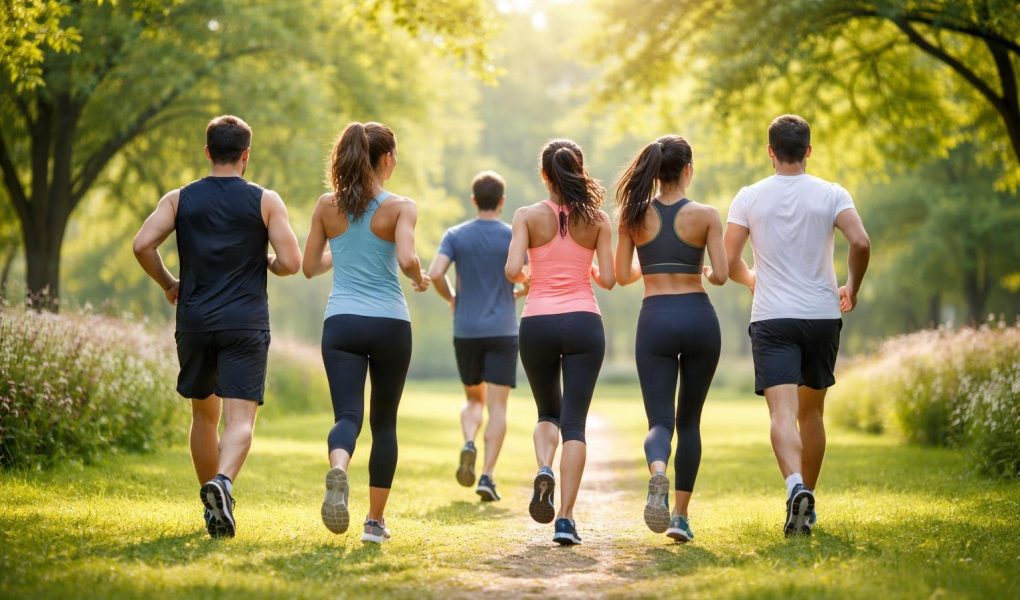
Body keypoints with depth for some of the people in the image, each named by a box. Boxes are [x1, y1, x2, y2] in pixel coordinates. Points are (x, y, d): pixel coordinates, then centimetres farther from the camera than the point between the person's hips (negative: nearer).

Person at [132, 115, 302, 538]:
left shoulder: (180, 199, 6)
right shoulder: (265, 201, 1)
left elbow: (143, 245, -6)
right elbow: (290, 263, -6)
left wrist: (168, 284, 10)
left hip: (194, 321, 3)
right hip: (246, 324, -3)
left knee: (204, 413, 19)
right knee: (240, 419, -8)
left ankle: (213, 509, 24)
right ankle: (222, 482, -36)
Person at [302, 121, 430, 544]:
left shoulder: (327, 206, 5)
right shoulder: (400, 207, -5)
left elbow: (309, 267, 10)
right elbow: (406, 259, -20)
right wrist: (420, 280, 2)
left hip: (341, 322, 1)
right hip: (389, 323, -1)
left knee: (348, 414, -6)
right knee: (384, 422, 14)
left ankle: (338, 470, -42)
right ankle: (375, 521, 18)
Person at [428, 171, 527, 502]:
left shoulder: (456, 235, 1)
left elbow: (434, 273, -11)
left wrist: (451, 298, 8)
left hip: (466, 331, 2)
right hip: (502, 331, -2)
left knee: (474, 398, 18)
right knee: (497, 405, 0)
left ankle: (469, 444, -9)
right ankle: (488, 475, -8)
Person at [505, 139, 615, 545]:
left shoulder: (528, 216, 0)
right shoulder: (597, 219, 3)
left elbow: (512, 270, -11)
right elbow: (608, 279, 1)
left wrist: (525, 279, 12)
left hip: (538, 324, 0)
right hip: (583, 323, 0)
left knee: (548, 413, 20)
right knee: (574, 421, 1)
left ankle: (544, 470, -11)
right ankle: (565, 519, -8)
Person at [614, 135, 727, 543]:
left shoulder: (635, 215, 2)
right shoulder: (706, 215, -3)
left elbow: (622, 276, 4)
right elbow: (721, 275, -7)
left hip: (655, 319, 0)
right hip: (698, 317, 0)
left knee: (660, 419, 0)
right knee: (689, 421, 14)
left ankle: (657, 475, -34)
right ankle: (681, 514, 12)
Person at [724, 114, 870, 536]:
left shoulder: (749, 198, 0)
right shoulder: (831, 195, 0)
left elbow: (728, 262, -1)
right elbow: (861, 243, -14)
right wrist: (852, 288, 4)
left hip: (772, 319, -2)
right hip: (822, 316, 2)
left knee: (783, 412, -11)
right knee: (811, 412, 17)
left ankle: (796, 486, -35)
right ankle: (808, 498, 25)